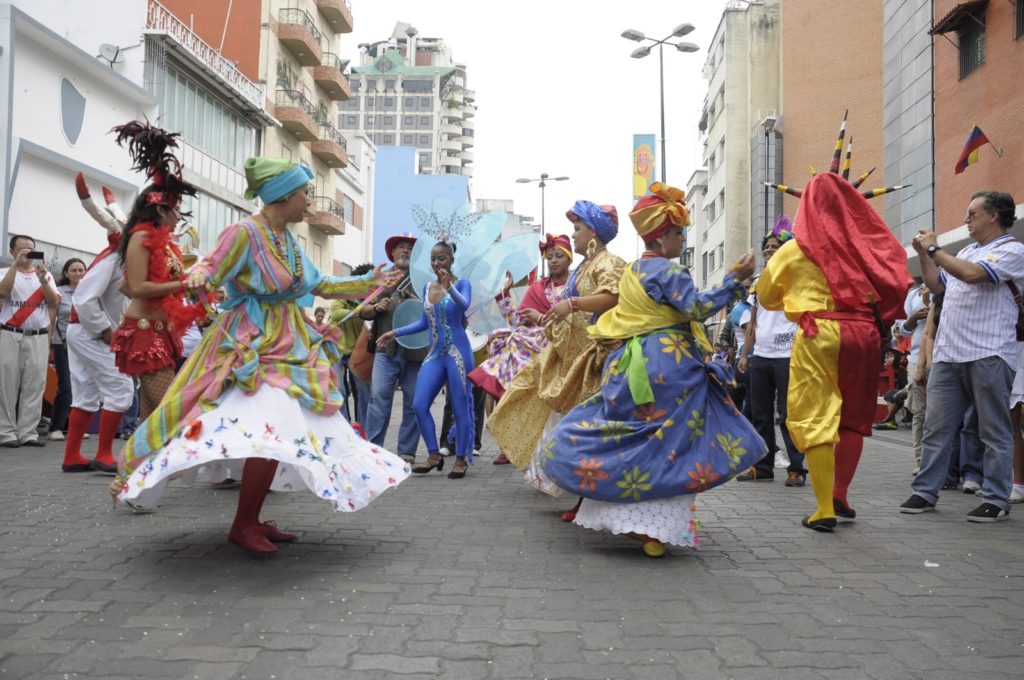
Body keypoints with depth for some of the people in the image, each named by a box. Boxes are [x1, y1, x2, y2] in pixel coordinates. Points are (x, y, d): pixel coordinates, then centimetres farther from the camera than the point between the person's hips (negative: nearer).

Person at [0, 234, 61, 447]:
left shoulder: (45, 274, 13)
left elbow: (54, 302, 1)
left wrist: (42, 279, -13)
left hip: (39, 338, 2)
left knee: (34, 387, 0)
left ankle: (28, 433, 3)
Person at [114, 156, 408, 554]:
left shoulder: (288, 238, 11)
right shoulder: (244, 232, -13)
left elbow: (318, 285, 20)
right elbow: (211, 268, -16)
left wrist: (366, 284, 25)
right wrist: (199, 278, -40)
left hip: (287, 343, 9)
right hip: (252, 345, -9)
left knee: (291, 431, 6)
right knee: (272, 430, -21)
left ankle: (252, 519, 16)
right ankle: (243, 525, -7)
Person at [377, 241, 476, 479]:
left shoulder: (461, 283, -5)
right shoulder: (427, 287, 11)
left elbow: (464, 304, -27)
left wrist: (449, 287, -46)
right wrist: (395, 333, 15)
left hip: (458, 353, -6)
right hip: (434, 354, 6)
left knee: (459, 408, 0)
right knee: (419, 405, -3)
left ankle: (461, 460, 12)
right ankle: (434, 455, 9)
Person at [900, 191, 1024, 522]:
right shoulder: (966, 251, 21)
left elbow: (972, 274, -20)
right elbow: (937, 286, 27)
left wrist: (934, 249, -9)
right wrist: (923, 255, 16)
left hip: (987, 356, -7)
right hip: (947, 355, 8)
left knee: (994, 433, 1)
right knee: (935, 428, 7)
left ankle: (996, 500, 8)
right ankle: (925, 491, 12)